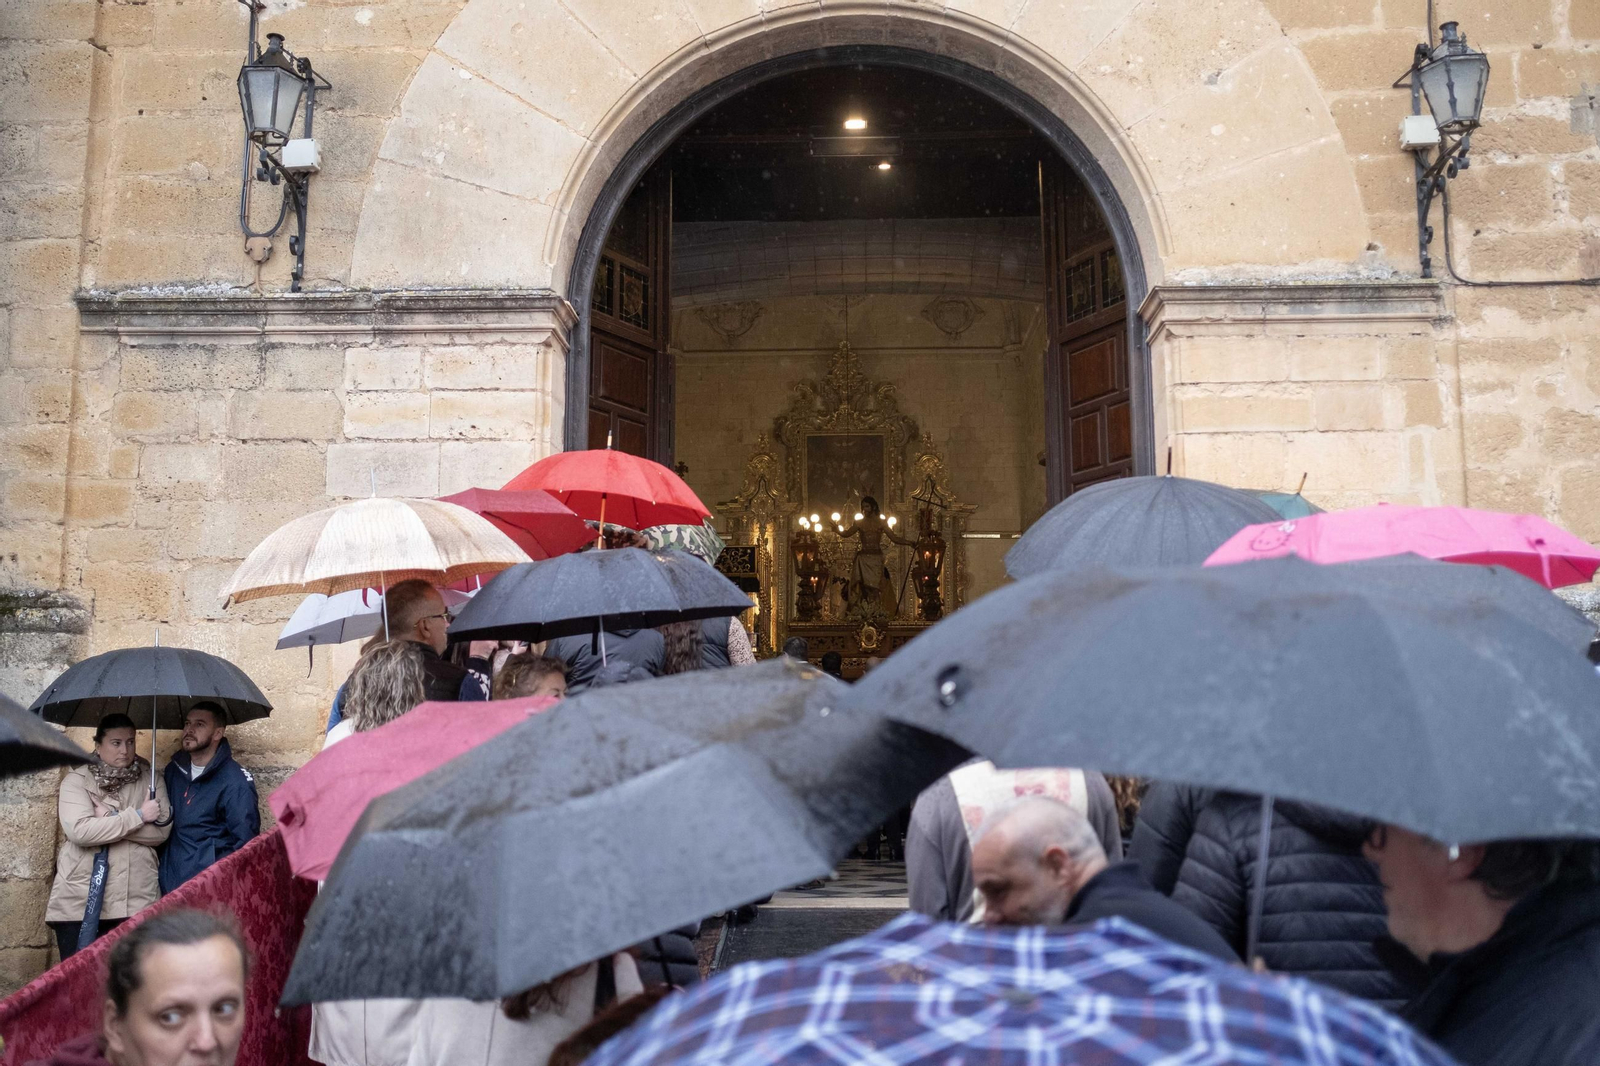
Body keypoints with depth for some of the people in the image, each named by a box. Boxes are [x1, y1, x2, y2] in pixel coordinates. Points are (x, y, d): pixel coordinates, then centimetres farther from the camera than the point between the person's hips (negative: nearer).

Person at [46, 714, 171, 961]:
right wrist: (137, 816, -14)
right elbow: (79, 830, -16)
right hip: (80, 902, -1)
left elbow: (161, 830, -5)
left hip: (136, 900, 1)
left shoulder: (149, 779, 7)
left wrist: (109, 817, -11)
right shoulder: (77, 780, 0)